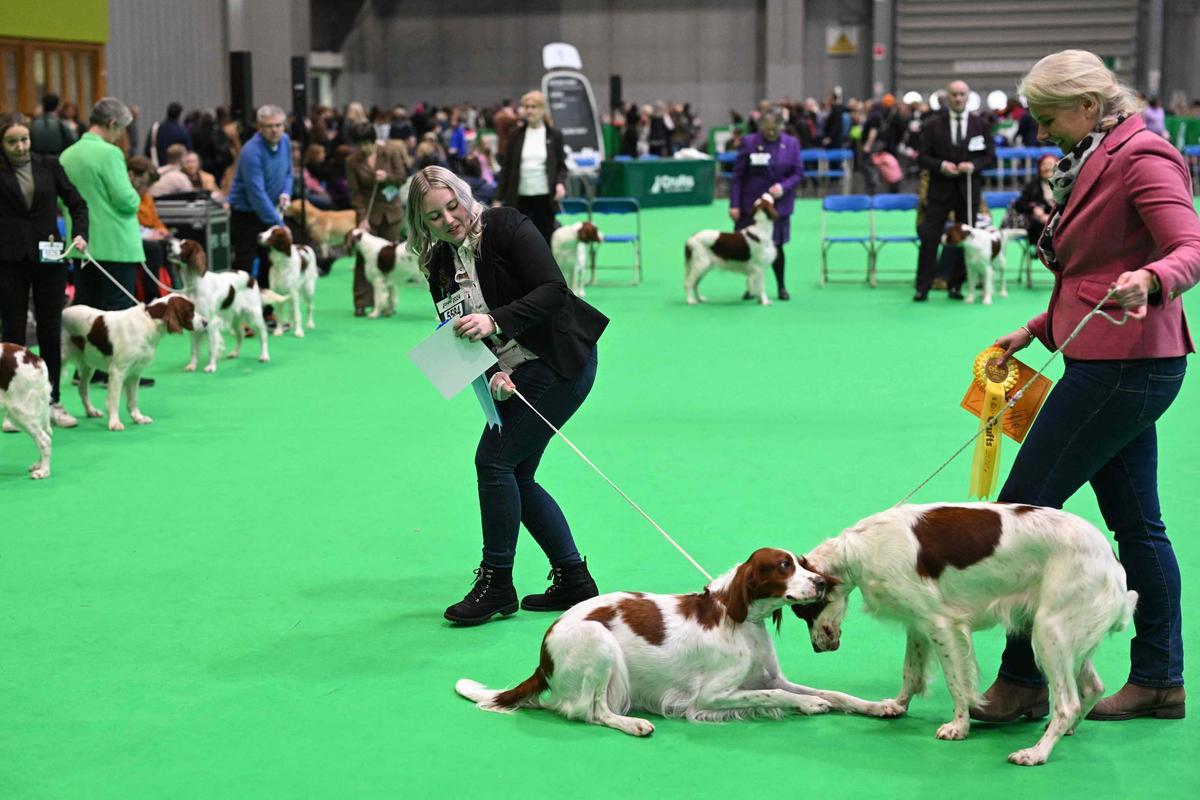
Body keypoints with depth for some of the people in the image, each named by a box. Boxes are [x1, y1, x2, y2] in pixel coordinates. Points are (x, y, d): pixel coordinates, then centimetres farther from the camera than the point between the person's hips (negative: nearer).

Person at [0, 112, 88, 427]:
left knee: (50, 331, 6)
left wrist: (80, 234, -5)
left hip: (49, 259, 2)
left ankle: (52, 401, 16)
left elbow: (76, 203, 8)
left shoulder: (49, 165, 4)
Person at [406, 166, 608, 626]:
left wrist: (495, 321, -32)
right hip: (513, 372, 8)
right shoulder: (440, 265, 5)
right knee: (515, 475, 8)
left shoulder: (505, 227, -15)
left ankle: (496, 584, 2)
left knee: (494, 459, -10)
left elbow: (553, 289, -22)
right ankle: (573, 579, 20)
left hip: (561, 360, -8)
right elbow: (460, 341, 2)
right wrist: (493, 373, -17)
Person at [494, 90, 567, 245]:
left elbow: (562, 165, 8)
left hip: (544, 197, -1)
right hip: (520, 198, 1)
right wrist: (498, 199, 4)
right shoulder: (516, 136, 5)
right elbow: (507, 168, 7)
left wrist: (561, 183, -13)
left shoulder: (554, 135, 3)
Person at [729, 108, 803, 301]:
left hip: (779, 204, 1)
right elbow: (737, 176, -3)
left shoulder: (791, 144, 1)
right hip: (751, 203, -1)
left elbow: (798, 173, 4)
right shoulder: (749, 142, -4)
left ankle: (781, 287, 19)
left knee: (776, 245, 3)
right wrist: (734, 204, -7)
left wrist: (783, 186, -16)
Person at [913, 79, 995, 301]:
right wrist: (941, 165, -15)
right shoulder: (933, 125, 4)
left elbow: (991, 157, 6)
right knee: (929, 237, -7)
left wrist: (973, 165, -13)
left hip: (969, 190, 1)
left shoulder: (981, 125, 6)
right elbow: (922, 157, 2)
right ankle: (923, 287, -3)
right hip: (940, 190, -1)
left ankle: (956, 285, 15)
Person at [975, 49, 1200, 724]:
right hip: (1119, 363, 11)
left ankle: (1022, 681, 1)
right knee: (1137, 524, 13)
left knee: (1021, 510, -7)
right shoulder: (1096, 161, 17)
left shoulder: (1142, 157, -13)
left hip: (1123, 364, -11)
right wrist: (1035, 331, 19)